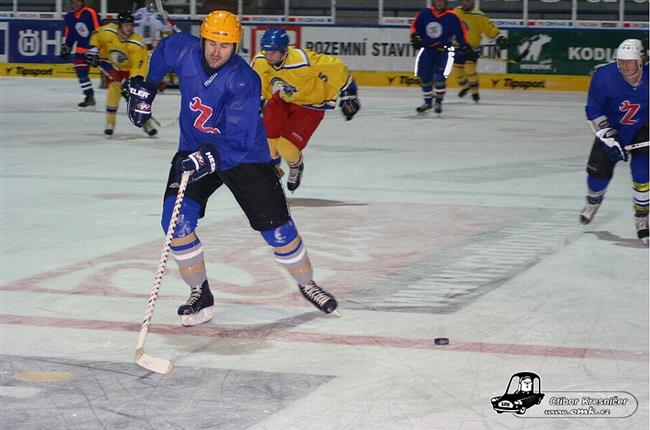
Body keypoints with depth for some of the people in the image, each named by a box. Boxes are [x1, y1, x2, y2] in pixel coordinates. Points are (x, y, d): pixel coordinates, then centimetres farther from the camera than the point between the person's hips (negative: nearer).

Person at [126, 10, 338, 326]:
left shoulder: (244, 81, -28)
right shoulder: (183, 50, -15)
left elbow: (239, 138, -34)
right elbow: (162, 52, 12)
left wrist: (207, 157, -49)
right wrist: (145, 89, 12)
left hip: (244, 155, -3)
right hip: (194, 151, 3)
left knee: (276, 225, -1)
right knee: (176, 220, -16)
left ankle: (307, 284, 25)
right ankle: (200, 294, -1)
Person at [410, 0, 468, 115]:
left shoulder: (451, 17, -9)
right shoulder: (424, 13, -2)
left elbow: (460, 32, -4)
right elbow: (415, 26, 8)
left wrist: (464, 45, -12)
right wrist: (415, 37, -7)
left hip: (443, 50, -4)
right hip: (426, 49, 4)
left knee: (439, 76, -16)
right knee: (424, 77, 7)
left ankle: (438, 103, 0)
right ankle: (427, 102, 26)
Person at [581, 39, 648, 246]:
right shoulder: (604, 76, -25)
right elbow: (593, 112, -17)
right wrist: (609, 139, -23)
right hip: (611, 128, 1)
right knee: (599, 169, -1)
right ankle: (594, 200, 34)